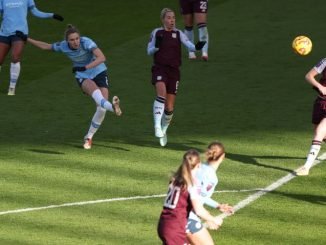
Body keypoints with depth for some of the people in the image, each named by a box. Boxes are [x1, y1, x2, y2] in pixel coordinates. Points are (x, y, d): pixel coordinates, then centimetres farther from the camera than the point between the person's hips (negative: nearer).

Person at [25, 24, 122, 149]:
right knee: (93, 88, -36)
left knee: (102, 107, -13)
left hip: (99, 72, -1)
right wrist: (27, 39, 11)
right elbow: (46, 46, 7)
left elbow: (101, 57, -35)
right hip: (83, 77, 1)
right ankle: (112, 107, -65)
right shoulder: (63, 46, -12)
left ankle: (89, 137, 4)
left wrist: (84, 67, -42)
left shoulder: (86, 42, -25)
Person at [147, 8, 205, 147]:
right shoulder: (156, 33, 5)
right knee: (161, 94, -31)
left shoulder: (178, 34, 6)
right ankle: (157, 126, -34)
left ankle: (163, 130, 27)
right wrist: (157, 46, -14)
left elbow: (189, 45, -9)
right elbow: (149, 51, 8)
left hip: (174, 71, 2)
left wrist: (197, 47, -32)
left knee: (169, 108, 3)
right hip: (160, 68, -2)